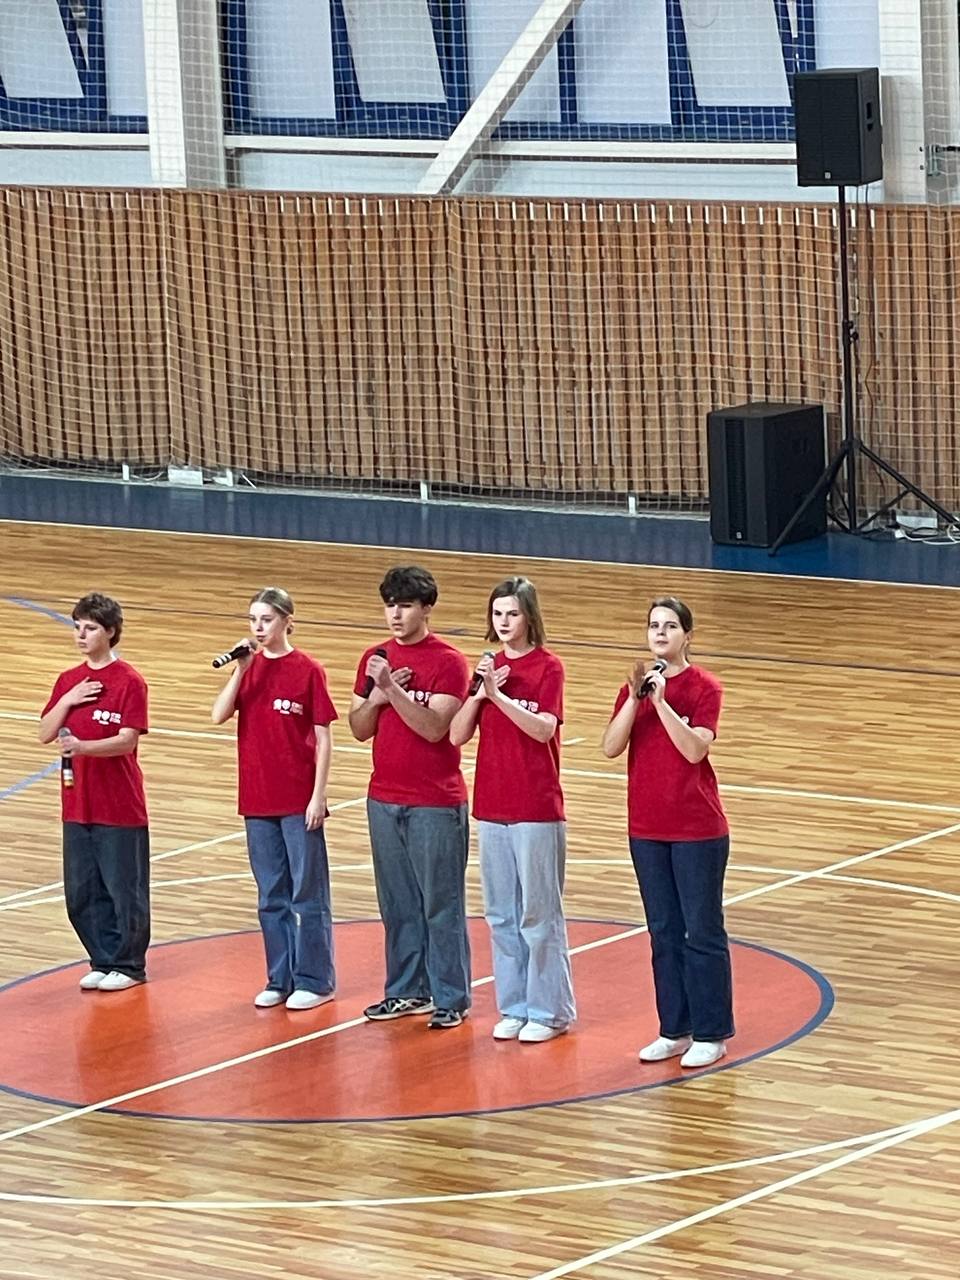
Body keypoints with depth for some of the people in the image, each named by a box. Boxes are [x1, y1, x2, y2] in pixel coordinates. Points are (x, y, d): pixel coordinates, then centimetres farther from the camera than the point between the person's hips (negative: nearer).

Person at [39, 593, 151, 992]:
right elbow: (46, 734, 6)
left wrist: (83, 747, -32)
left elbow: (127, 740, -18)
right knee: (81, 892, 10)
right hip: (77, 804, 6)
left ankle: (128, 965, 16)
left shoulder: (129, 682, -11)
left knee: (124, 887, 3)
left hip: (119, 808, -6)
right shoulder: (68, 681, 9)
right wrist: (67, 701, -10)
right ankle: (103, 961, 23)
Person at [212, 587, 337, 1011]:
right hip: (258, 800, 5)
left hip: (299, 801, -5)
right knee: (271, 896, 11)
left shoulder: (307, 670, -7)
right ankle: (279, 979, 19)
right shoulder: (249, 667, 6)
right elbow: (219, 715, -6)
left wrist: (318, 795, -11)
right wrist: (241, 669, -15)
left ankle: (313, 980, 9)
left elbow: (323, 738, -6)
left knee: (308, 892, 2)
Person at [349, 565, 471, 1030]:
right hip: (384, 799, 6)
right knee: (397, 903, 12)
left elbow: (433, 727, -18)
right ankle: (406, 991, 21)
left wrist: (391, 687, -26)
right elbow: (359, 729, 9)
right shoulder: (375, 658, 9)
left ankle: (450, 998, 6)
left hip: (435, 803, -6)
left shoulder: (447, 662, -9)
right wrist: (377, 697, -10)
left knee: (441, 904, 0)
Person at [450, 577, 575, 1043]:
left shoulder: (548, 667, -7)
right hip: (492, 807, 6)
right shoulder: (489, 667, 9)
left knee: (539, 913, -1)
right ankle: (513, 1006, 19)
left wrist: (497, 694, -28)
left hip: (536, 810, -6)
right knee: (501, 914, 10)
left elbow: (543, 728, -21)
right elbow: (457, 735, 2)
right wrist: (479, 692, -13)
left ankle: (549, 1010, 7)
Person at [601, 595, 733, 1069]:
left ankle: (710, 1034, 7)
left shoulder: (704, 688, -8)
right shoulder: (634, 688, 6)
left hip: (697, 830, -5)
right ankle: (674, 1030, 19)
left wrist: (661, 699, -25)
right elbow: (611, 746, -6)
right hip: (647, 829, 5)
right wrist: (635, 697, -17)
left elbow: (694, 749, -21)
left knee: (702, 932, 0)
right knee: (664, 932, 11)